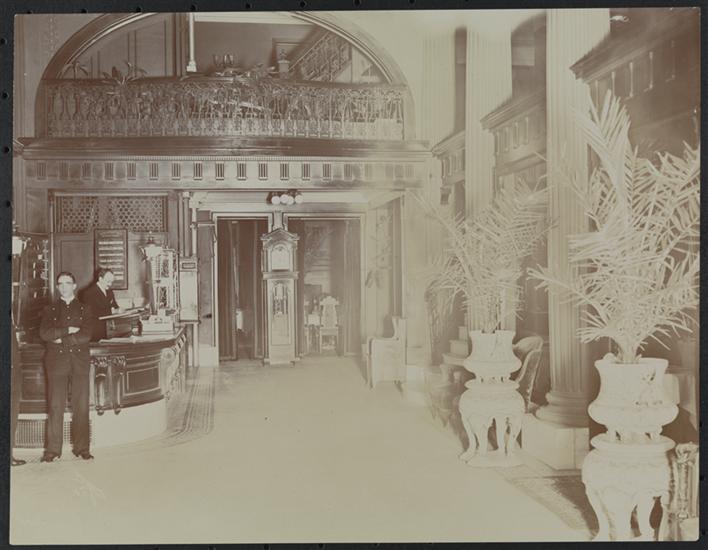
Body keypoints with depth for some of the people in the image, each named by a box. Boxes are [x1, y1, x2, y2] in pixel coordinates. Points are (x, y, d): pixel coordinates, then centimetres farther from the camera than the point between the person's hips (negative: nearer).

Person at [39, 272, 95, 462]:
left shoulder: (85, 309, 13)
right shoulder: (50, 309, 14)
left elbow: (86, 335, -2)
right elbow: (44, 333, -2)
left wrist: (61, 339, -6)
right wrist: (68, 330, -8)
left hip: (80, 362, 0)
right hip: (57, 362, 0)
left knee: (81, 406, -2)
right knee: (55, 406, -5)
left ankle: (82, 448, 3)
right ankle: (53, 450, -1)